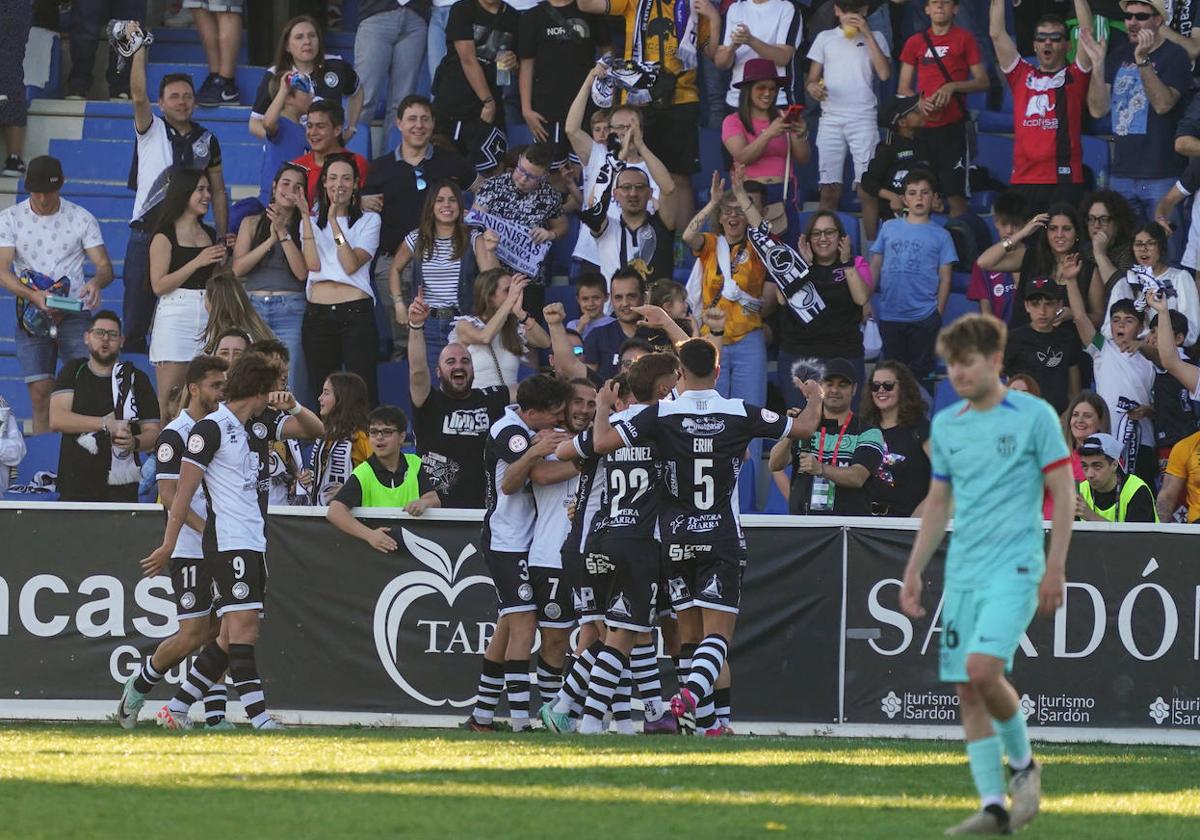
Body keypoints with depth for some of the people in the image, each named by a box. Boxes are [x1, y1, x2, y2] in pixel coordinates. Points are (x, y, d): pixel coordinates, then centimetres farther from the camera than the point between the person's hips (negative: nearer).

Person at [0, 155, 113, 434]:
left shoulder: (81, 219, 3)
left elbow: (105, 266, 0)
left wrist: (96, 281, -26)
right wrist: (34, 296, -25)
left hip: (74, 315, 0)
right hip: (31, 315, 0)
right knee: (40, 394, -5)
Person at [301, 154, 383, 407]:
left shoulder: (369, 220, 8)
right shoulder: (311, 222, 15)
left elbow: (352, 264, -7)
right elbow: (313, 264, -3)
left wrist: (334, 223, -11)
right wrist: (305, 217, -2)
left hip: (357, 313, -3)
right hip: (318, 314, 3)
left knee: (363, 391, -10)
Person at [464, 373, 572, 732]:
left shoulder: (520, 427, 11)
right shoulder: (510, 432, -18)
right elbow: (509, 483, -33)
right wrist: (534, 452, -50)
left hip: (517, 542, 10)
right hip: (508, 544, -10)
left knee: (508, 628, 14)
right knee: (523, 625, -16)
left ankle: (481, 716, 20)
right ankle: (520, 722, -22)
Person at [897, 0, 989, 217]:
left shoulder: (964, 39, 3)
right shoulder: (915, 42, 12)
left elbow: (982, 82, 2)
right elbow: (903, 89, 13)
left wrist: (952, 87, -13)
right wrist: (919, 102, -7)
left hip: (954, 126, -3)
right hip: (924, 126, 3)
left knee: (955, 193, -8)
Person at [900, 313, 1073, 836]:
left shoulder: (1034, 416, -3)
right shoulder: (945, 425, 12)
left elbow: (1063, 493, -2)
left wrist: (1055, 568, -9)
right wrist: (913, 571, 15)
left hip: (1014, 567, -6)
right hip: (962, 572, 6)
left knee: (982, 668, -22)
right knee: (966, 691, 0)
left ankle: (1022, 764, 1)